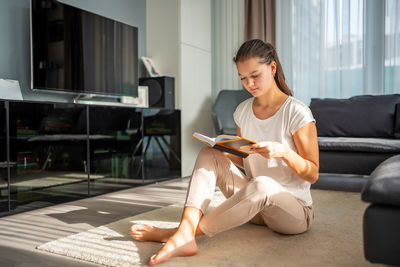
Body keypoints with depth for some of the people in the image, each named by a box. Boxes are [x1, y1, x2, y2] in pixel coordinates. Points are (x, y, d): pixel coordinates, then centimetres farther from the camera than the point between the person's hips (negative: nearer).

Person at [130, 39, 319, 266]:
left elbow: (313, 174, -10)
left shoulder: (297, 113, -13)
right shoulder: (243, 111, 5)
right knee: (209, 154, -13)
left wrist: (283, 151, -29)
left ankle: (182, 233, -31)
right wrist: (224, 152, -7)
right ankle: (184, 235, -33)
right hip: (257, 203, 6)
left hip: (296, 209, -5)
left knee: (263, 184, -40)